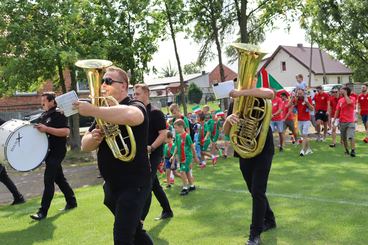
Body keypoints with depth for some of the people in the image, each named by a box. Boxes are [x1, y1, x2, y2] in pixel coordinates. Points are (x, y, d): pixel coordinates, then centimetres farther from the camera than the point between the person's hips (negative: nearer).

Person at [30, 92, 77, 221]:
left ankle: (43, 211, -6)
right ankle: (71, 202, 29)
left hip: (56, 152, -9)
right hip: (48, 152, 9)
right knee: (59, 178, 16)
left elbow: (66, 131, -24)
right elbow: (40, 131, 27)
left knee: (48, 180, -10)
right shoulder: (43, 116, 14)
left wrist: (47, 129, -28)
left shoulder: (59, 114, -12)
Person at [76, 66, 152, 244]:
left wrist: (92, 110, -36)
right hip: (111, 185, 8)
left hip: (134, 183, -8)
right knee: (134, 230, 23)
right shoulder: (105, 113, 11)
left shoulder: (135, 106, -13)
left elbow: (130, 116, -40)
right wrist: (94, 138, -17)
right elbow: (85, 145, 6)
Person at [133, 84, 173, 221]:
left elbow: (163, 134, -16)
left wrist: (151, 147, -27)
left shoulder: (155, 113, -11)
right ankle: (167, 211, 29)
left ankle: (140, 220, -8)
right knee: (154, 184, 15)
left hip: (153, 154, -8)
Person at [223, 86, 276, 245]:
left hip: (263, 151, -5)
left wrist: (242, 93, -34)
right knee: (254, 192, 17)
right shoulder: (234, 104, 5)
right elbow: (226, 132, -1)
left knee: (257, 192, -8)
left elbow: (270, 93, -33)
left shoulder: (260, 98, -7)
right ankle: (269, 220, 38)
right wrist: (228, 119, -23)